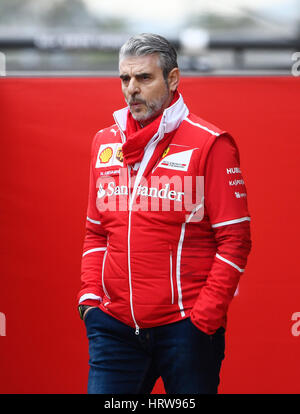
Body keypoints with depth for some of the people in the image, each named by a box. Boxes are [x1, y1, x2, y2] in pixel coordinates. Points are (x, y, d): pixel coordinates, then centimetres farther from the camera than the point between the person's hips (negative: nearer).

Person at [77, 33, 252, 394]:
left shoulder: (210, 144, -4)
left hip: (186, 327, -4)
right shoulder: (105, 143, 12)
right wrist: (90, 295, 6)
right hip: (115, 327, 4)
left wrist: (205, 316, -12)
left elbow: (234, 239, -6)